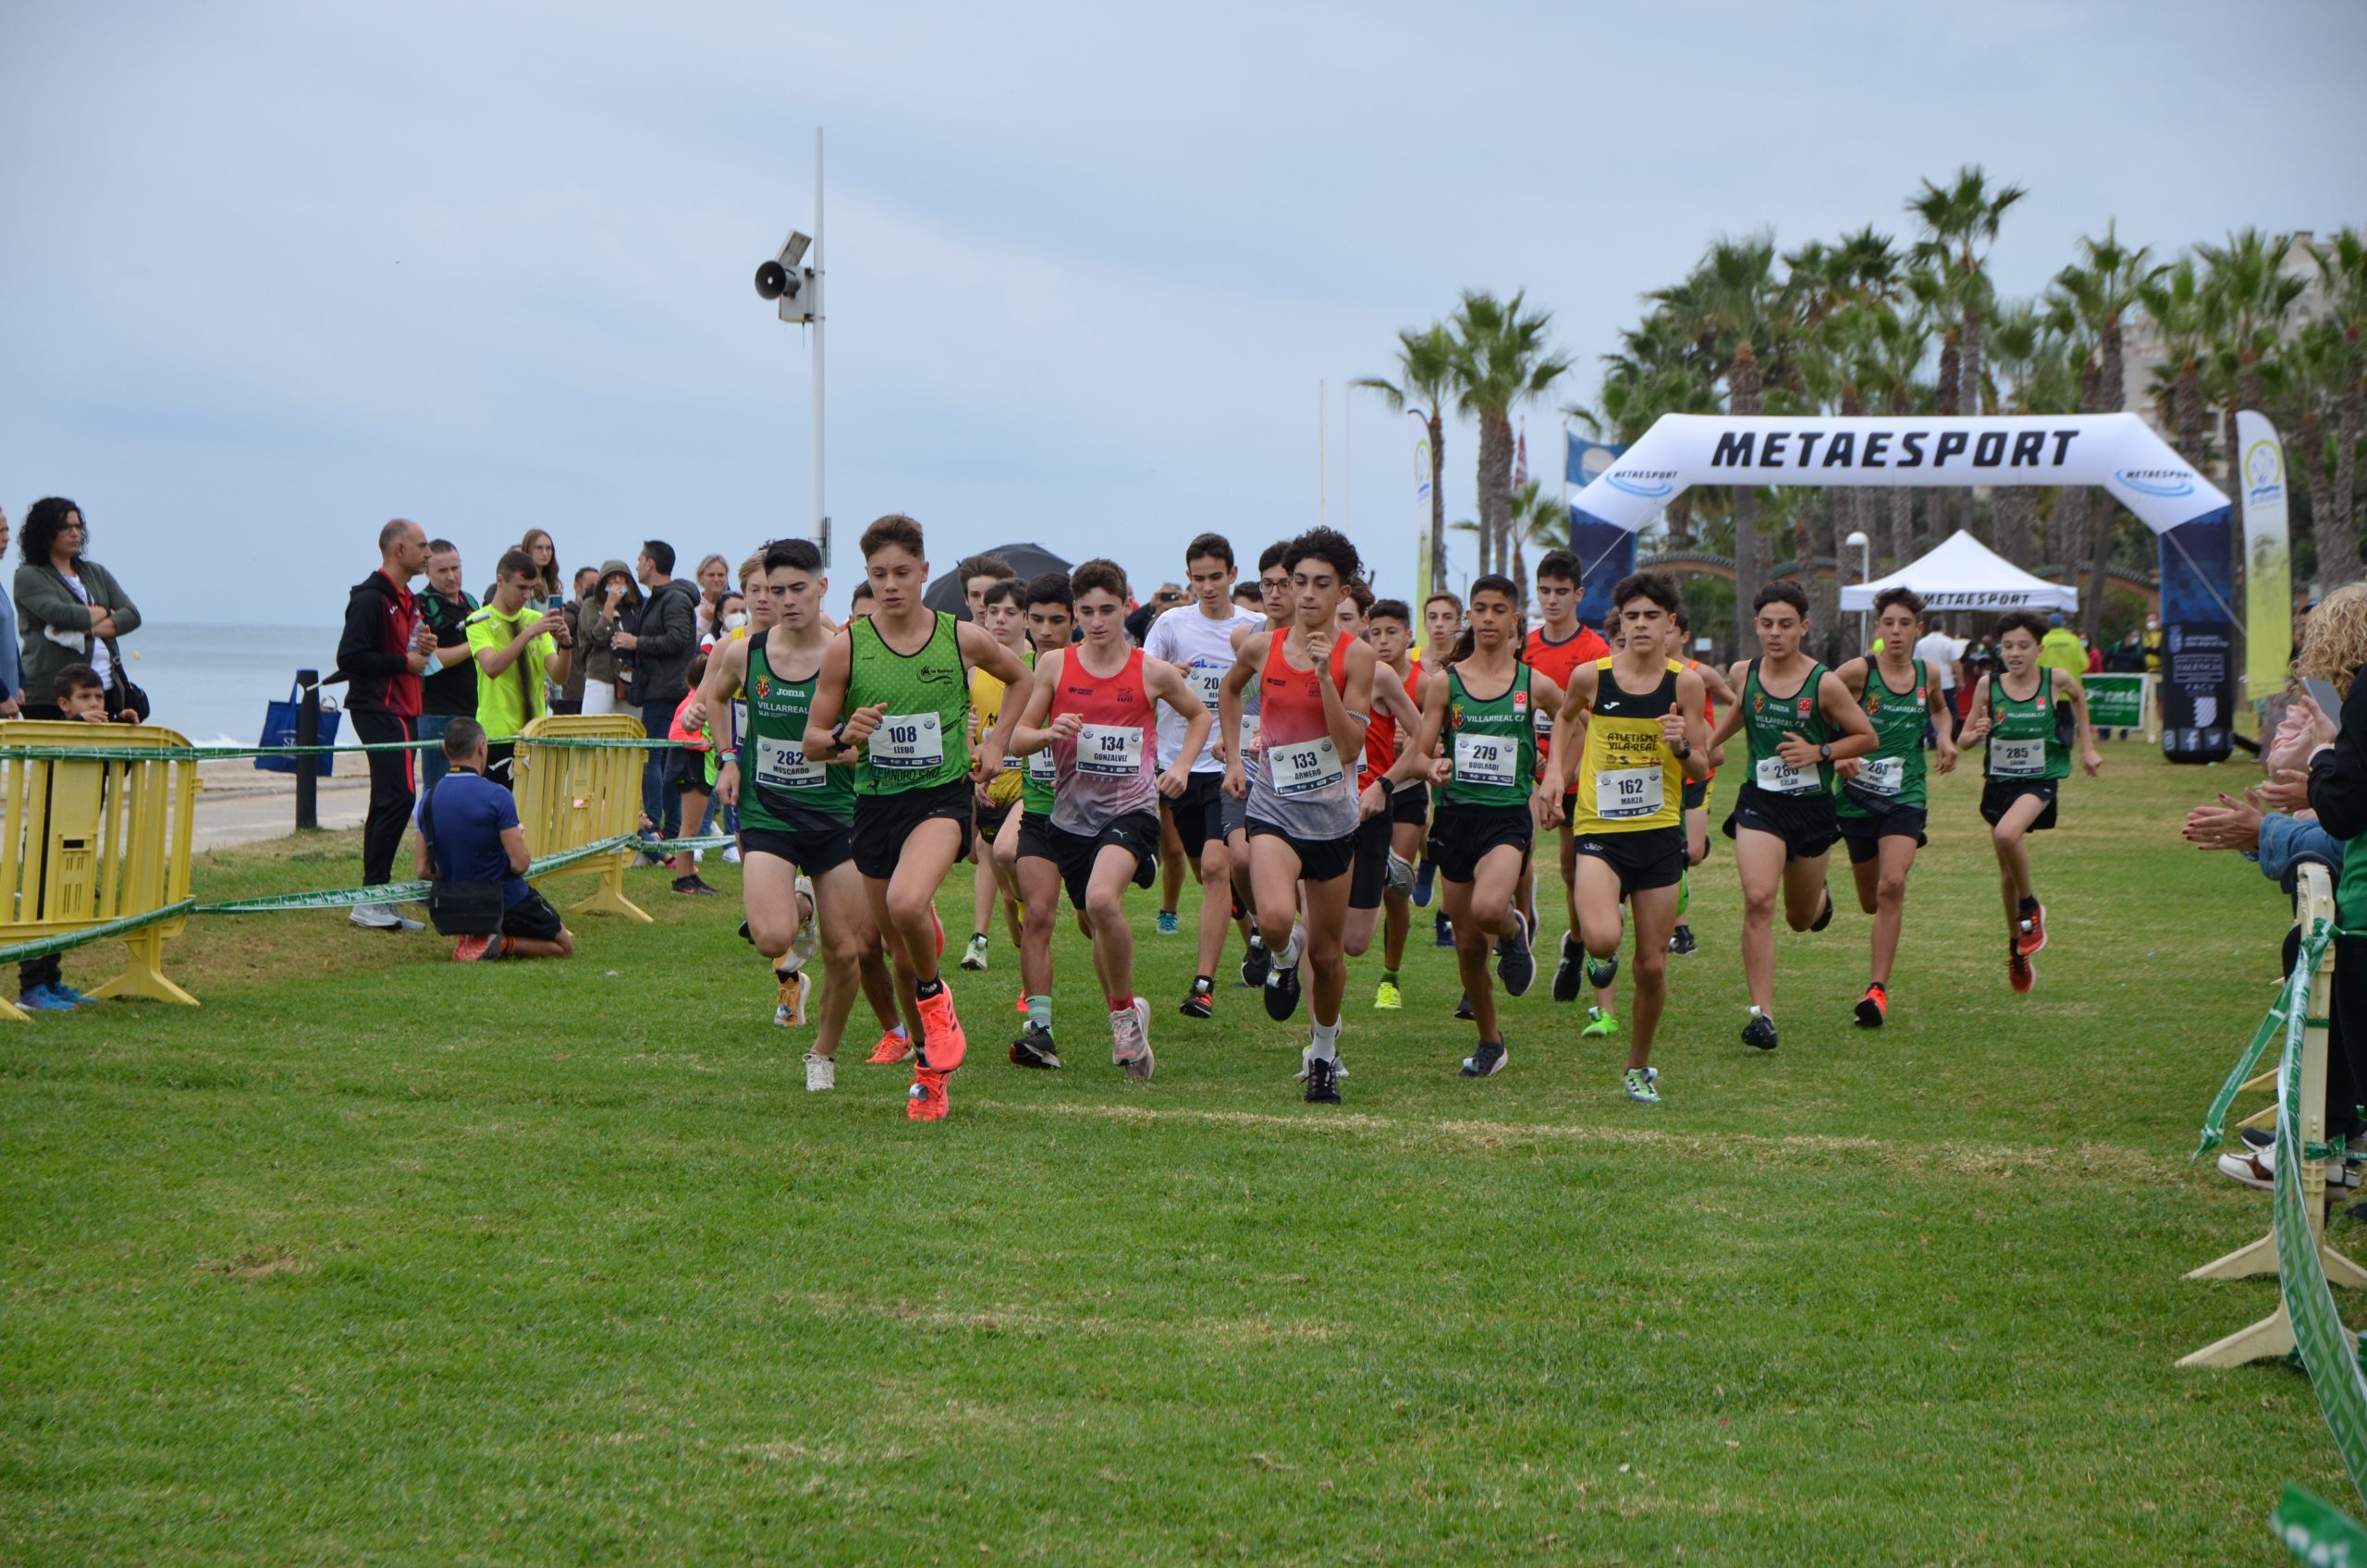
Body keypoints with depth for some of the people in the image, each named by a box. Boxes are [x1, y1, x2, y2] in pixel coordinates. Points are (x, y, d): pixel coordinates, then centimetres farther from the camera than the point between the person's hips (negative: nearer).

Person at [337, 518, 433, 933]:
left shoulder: (406, 599, 18)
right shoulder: (371, 598, -13)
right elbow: (349, 657, -20)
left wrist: (423, 647, 6)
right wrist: (405, 661, -15)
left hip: (402, 711, 10)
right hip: (379, 710, -10)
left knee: (389, 803, 10)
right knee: (399, 797, -16)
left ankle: (375, 899, 13)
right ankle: (372, 896, -14)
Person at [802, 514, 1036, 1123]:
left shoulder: (963, 639, -4)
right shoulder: (846, 647, -4)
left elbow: (1021, 678, 18)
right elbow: (813, 741, 1)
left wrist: (996, 742, 7)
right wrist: (845, 734, -20)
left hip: (943, 795, -2)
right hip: (875, 800, 2)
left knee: (907, 903, -31)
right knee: (900, 953, 9)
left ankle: (935, 997, 0)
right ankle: (927, 1067, 31)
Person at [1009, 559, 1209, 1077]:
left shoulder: (1153, 673, -1)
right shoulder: (1055, 665, 1)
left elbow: (1200, 714, 18)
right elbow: (1017, 735, 4)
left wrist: (1181, 765, 3)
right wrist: (1049, 733, -18)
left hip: (1131, 808, -3)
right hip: (1070, 813, 4)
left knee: (1102, 899, -29)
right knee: (1096, 918, 13)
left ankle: (1124, 1010, -9)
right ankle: (1127, 1023, 36)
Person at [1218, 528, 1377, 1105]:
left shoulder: (1355, 656, -7)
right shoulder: (1261, 647, -1)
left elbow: (1350, 745, -16)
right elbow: (1229, 690, 23)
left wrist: (1325, 675, -23)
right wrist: (1233, 758, 16)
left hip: (1332, 817, 0)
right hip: (1273, 808, 0)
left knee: (1326, 953, 10)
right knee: (1276, 917, -28)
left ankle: (1324, 1054, 33)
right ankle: (1285, 954, 9)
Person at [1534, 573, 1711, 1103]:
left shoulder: (1686, 683, -4)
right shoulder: (1591, 676, -3)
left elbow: (1701, 771, 1)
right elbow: (1566, 717, 21)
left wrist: (1682, 746, -20)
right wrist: (1555, 772, 9)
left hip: (1660, 833, 1)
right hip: (1600, 829, -1)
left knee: (1652, 965, 5)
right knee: (1602, 939, -26)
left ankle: (1639, 1065, 28)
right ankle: (1597, 950, 13)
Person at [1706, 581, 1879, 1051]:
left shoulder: (1824, 684, -13)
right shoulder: (1743, 674, -3)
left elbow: (1866, 737, -4)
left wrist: (1820, 752, -16)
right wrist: (1708, 744, 16)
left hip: (1812, 806, -1)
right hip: (1759, 802, 1)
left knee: (1801, 918, 16)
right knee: (1758, 901, -21)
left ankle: (1821, 899, 56)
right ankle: (1761, 1013, -19)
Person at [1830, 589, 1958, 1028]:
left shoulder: (1927, 675, 3)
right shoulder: (1859, 671, -10)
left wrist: (1945, 737, 6)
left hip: (1906, 796, 1)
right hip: (1858, 794, -1)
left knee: (1892, 885, -21)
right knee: (1871, 902, 10)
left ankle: (1878, 990, -18)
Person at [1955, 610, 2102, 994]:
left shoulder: (2056, 680, -9)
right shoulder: (1988, 685, -7)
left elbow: (2079, 696, 15)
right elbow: (1964, 740, 0)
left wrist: (2087, 747, 16)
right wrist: (1976, 734, -23)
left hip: (2039, 781, -3)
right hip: (1998, 782, 3)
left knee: (2007, 834, -31)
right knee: (2006, 870, 11)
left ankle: (2030, 907, -6)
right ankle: (2016, 948, 31)